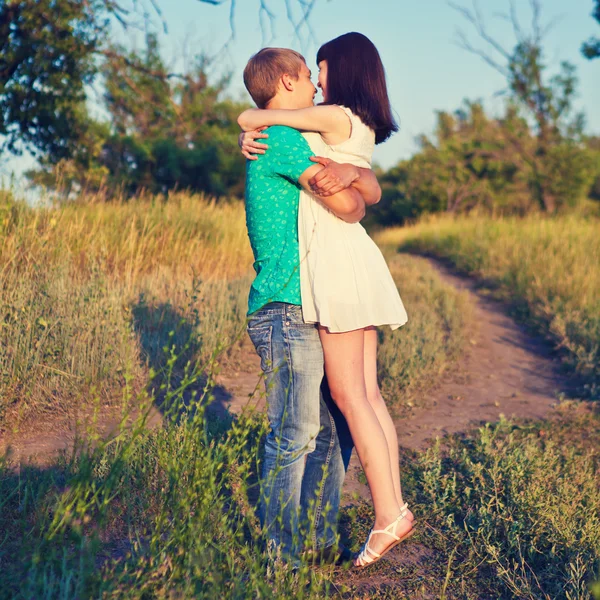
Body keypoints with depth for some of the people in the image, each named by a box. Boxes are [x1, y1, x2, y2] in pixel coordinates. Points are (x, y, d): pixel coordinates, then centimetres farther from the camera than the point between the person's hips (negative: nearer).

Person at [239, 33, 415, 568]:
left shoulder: (336, 117, -8)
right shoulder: (363, 128, 19)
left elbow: (248, 117, -2)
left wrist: (256, 123, 19)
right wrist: (256, 141, 9)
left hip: (339, 259, -9)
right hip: (354, 262, 9)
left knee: (348, 394, -6)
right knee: (368, 393, 7)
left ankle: (389, 514, -2)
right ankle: (394, 508, 10)